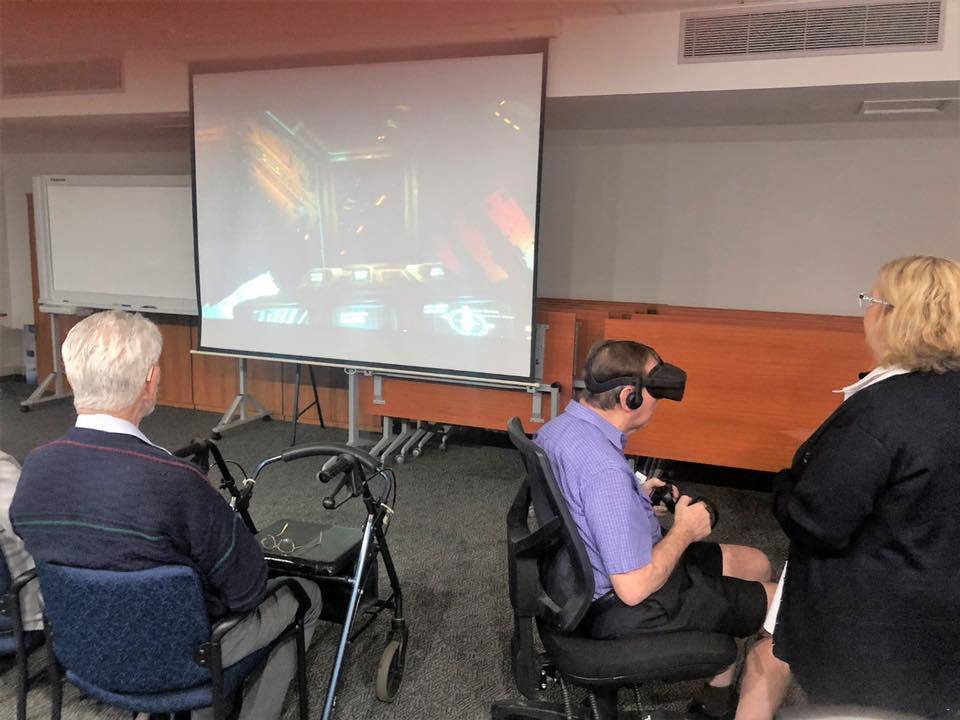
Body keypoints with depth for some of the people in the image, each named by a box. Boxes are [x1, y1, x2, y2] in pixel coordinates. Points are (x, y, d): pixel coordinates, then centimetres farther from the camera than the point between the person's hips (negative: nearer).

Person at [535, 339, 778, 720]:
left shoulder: (557, 428, -4)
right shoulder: (605, 469, -34)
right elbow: (634, 589, -30)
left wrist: (639, 499, 7)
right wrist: (684, 531, -15)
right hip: (624, 609, -9)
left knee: (756, 564, 20)